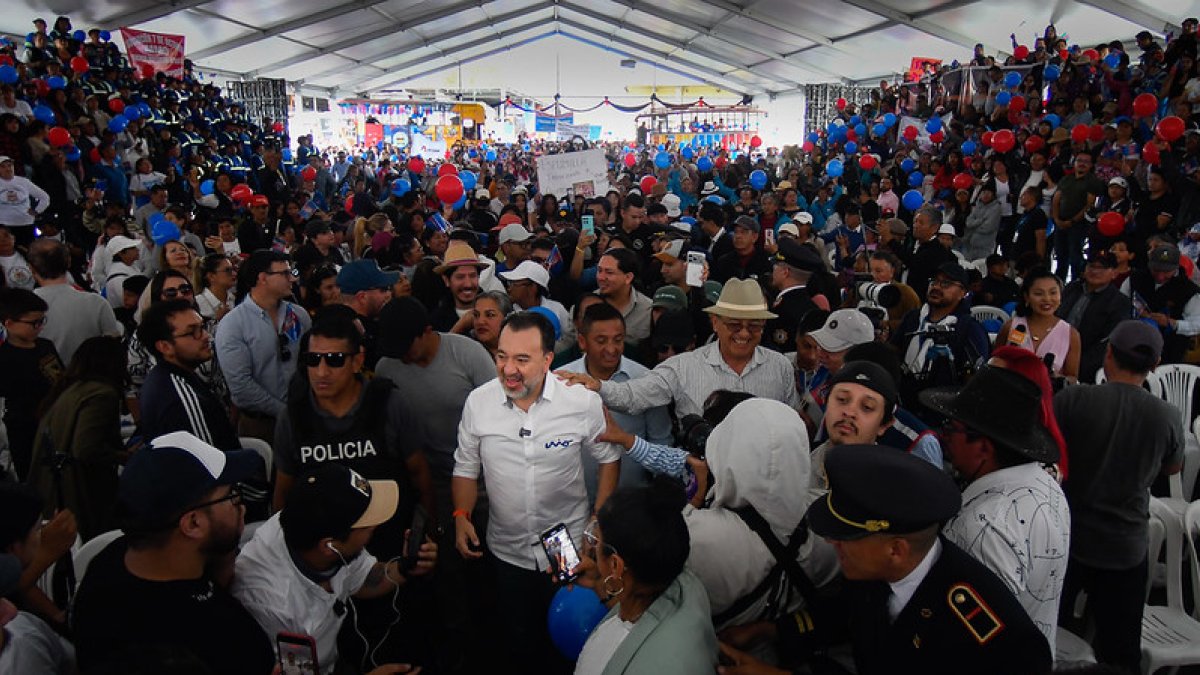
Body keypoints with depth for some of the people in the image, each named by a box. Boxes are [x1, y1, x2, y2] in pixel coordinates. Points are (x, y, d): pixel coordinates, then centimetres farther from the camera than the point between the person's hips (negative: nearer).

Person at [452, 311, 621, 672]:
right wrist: (461, 516, -9)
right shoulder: (478, 402, -11)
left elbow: (609, 457, -3)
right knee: (517, 638, 21)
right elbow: (466, 467, 2)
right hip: (506, 551, 2)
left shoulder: (583, 401, -17)